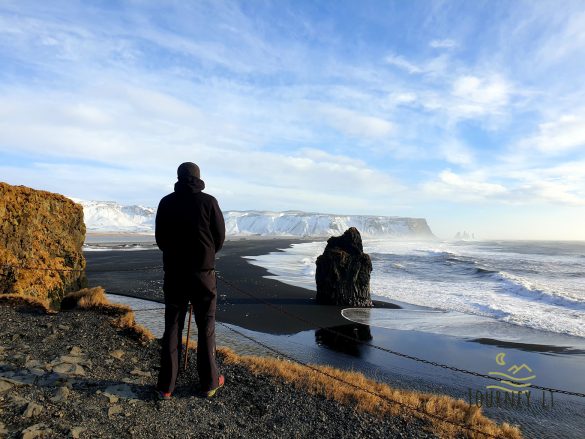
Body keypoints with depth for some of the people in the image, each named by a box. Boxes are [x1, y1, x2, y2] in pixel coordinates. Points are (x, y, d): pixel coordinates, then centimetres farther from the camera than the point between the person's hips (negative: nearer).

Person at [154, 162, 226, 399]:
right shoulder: (208, 201, -6)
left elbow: (160, 239, 7)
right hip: (203, 273, -2)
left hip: (173, 273, 2)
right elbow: (220, 237, -1)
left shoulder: (166, 202, 1)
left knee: (172, 328, 11)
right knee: (206, 328, 9)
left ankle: (166, 386, 15)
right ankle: (209, 383, 18)